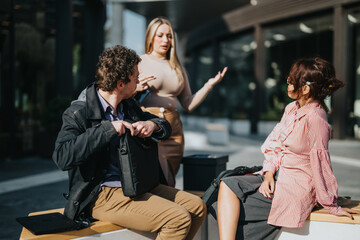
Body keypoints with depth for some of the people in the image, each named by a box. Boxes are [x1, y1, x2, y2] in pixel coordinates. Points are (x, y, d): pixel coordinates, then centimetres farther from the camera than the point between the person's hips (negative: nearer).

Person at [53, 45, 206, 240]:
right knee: (178, 218, -21)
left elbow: (166, 127, 21)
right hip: (102, 194, -8)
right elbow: (62, 157, -26)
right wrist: (106, 129, -28)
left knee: (197, 207, 0)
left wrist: (154, 125, -5)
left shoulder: (128, 105, 12)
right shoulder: (78, 113, -11)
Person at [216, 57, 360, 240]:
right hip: (278, 177, 8)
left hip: (294, 188, -8)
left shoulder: (315, 119, -22)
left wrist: (332, 207, -10)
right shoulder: (292, 109, 6)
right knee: (227, 185, -8)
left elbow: (321, 165, -18)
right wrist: (269, 172, -7)